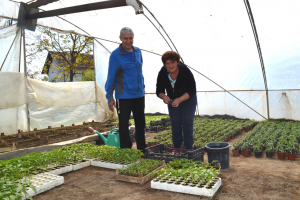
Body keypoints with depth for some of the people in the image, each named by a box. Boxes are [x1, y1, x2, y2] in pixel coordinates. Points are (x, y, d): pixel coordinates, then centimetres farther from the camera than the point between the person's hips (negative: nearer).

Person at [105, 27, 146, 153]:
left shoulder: (138, 51, 6)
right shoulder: (116, 55, -10)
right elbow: (111, 77, -8)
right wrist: (110, 98, -9)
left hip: (139, 95, 6)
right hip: (124, 96, -5)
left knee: (140, 124, 13)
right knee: (124, 125, 6)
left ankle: (142, 149, 28)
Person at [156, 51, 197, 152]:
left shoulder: (185, 71, -28)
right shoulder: (162, 73, -19)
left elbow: (192, 91, -25)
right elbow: (159, 91, -12)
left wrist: (179, 100, -39)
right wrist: (163, 96, -36)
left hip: (188, 99, -3)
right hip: (172, 100, 3)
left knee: (187, 123, -4)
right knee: (175, 124, 6)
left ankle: (188, 148, 7)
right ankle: (176, 147, 18)